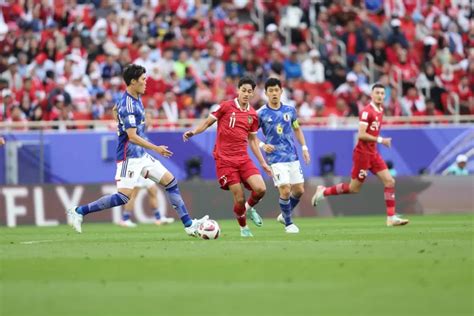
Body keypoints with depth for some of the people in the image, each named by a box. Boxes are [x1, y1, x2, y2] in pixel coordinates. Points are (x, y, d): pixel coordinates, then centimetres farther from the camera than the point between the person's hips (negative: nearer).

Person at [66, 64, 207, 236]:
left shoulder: (136, 99, 10)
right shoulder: (128, 105, -20)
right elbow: (132, 136, -24)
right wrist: (156, 149, -19)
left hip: (141, 156, 10)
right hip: (129, 158, -10)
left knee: (171, 182, 7)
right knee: (124, 197, -16)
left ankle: (189, 225, 10)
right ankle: (78, 211, -9)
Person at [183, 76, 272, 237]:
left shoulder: (253, 115, 9)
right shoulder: (225, 106, -4)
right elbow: (207, 122, 2)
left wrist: (263, 163, 17)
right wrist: (193, 132, -16)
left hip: (243, 158, 4)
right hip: (225, 159, -4)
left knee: (261, 189, -14)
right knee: (239, 198, -9)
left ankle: (249, 208, 19)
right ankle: (243, 227, 18)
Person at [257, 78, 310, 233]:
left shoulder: (290, 110, 6)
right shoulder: (261, 114, -5)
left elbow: (297, 129, 19)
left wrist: (304, 147, 10)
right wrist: (262, 145, -15)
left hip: (292, 156, 5)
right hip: (276, 158, -5)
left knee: (299, 190, 5)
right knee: (285, 190, -13)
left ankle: (284, 215, 30)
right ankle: (288, 223, 7)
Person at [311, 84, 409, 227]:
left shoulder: (380, 110, 10)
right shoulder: (366, 111, -16)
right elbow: (361, 135, -22)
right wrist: (380, 140, -21)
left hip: (373, 153, 8)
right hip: (362, 153, -8)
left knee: (390, 182, -3)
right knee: (354, 188, 0)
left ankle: (391, 217, -2)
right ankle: (323, 192, 19)